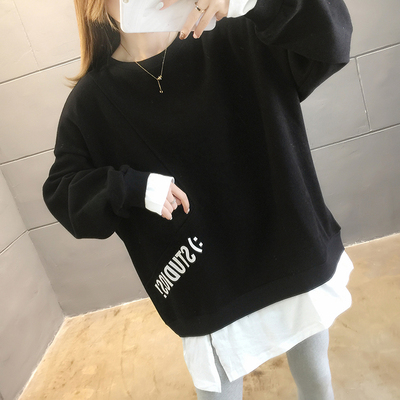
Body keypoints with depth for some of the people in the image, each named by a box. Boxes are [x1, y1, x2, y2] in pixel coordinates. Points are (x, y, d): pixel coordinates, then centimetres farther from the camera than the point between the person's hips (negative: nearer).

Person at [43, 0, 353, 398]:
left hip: (296, 259, 2)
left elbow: (329, 36, -10)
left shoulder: (231, 46, -3)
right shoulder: (91, 101, -3)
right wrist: (133, 187, -18)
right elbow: (61, 193, 0)